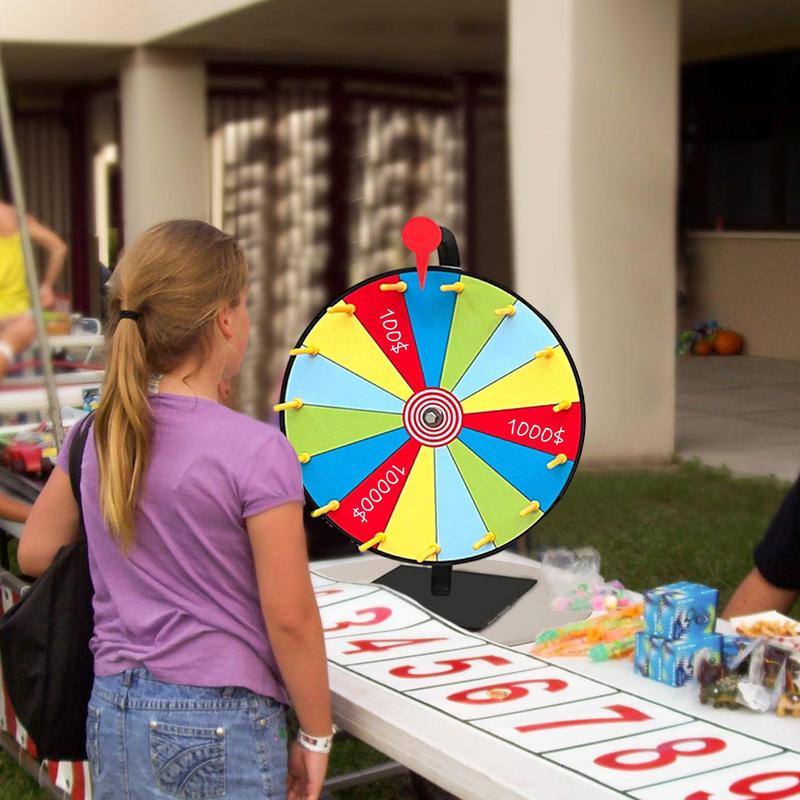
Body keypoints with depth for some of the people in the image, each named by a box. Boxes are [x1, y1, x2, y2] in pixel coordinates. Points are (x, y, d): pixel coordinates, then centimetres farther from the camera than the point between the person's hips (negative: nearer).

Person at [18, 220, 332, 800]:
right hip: (218, 728, -6)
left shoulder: (96, 435, 0)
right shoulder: (257, 452, -17)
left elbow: (36, 552, 13)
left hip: (112, 713, 6)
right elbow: (290, 619, -14)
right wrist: (315, 736, -2)